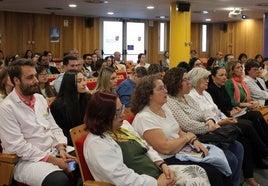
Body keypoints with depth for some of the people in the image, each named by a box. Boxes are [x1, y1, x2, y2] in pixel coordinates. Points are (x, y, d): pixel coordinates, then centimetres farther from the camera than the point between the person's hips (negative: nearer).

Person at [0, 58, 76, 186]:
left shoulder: (40, 98, 11)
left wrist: (61, 148, -5)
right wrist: (52, 160, -20)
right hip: (27, 160, -7)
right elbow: (18, 146, -17)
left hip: (54, 151, 7)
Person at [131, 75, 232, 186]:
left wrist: (194, 141, -4)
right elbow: (166, 148, -22)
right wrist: (187, 137, -8)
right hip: (168, 161, -8)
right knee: (212, 173, -20)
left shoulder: (164, 107, 10)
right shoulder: (144, 118, -17)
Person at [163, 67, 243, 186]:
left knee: (238, 148, 2)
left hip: (205, 135, 10)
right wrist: (210, 128, -12)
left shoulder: (187, 97, 14)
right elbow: (188, 125, -23)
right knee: (231, 159, -15)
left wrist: (210, 120, -6)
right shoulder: (170, 102, -17)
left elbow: (201, 115, 18)